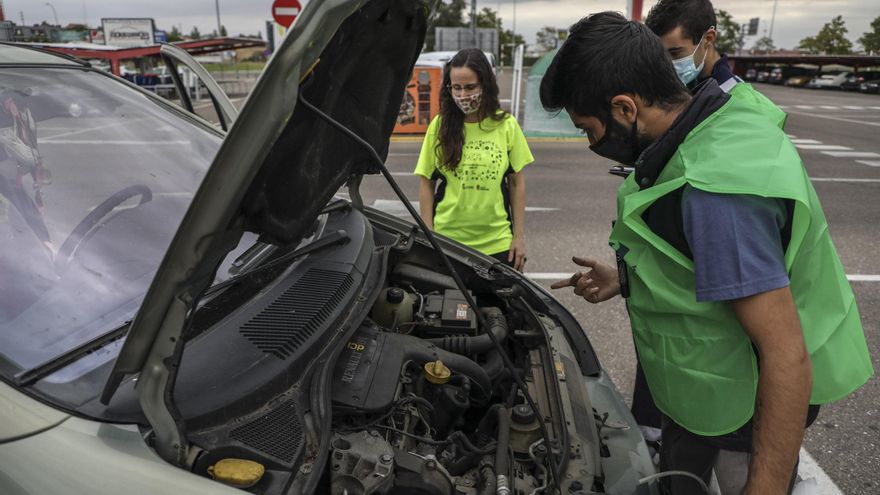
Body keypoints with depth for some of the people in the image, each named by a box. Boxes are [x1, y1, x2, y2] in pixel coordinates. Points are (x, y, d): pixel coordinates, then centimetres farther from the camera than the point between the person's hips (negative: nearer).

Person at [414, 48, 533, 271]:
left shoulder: (506, 125, -1)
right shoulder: (439, 126, -3)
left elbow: (517, 183, 4)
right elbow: (426, 184, 1)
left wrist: (519, 236, 2)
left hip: (497, 244, 1)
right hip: (447, 241, 0)